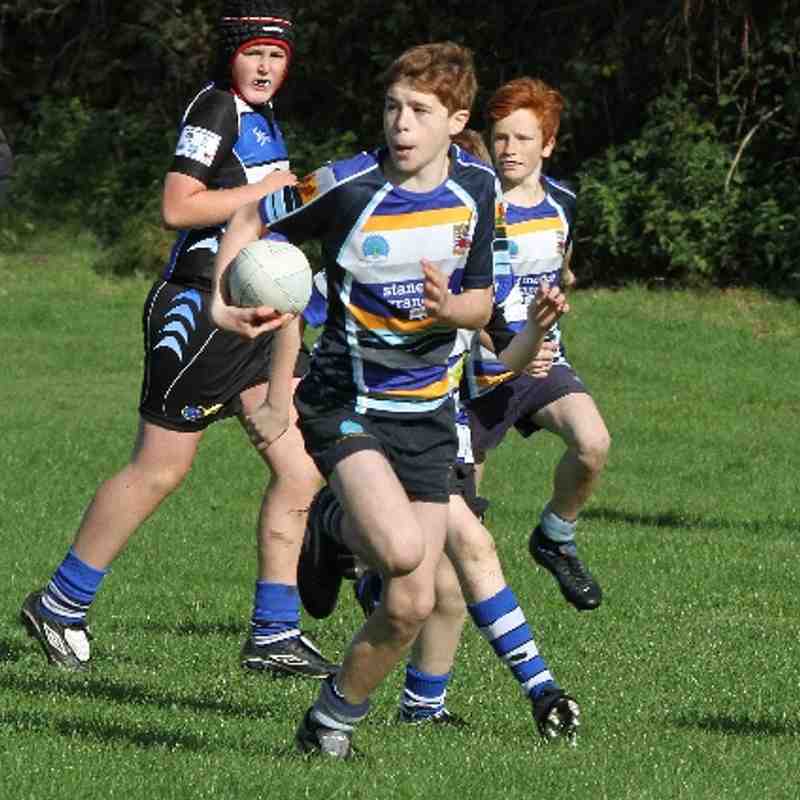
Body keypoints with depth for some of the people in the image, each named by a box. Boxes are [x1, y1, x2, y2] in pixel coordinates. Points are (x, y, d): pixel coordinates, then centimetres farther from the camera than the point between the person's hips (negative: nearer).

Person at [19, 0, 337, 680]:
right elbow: (178, 207, -21)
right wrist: (262, 190, -17)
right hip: (199, 310, -9)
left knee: (302, 469, -1)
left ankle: (274, 635, 3)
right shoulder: (215, 111, -13)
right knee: (158, 471, -2)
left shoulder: (261, 118, 16)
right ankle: (60, 605, 13)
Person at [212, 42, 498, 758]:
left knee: (411, 607, 0)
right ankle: (339, 528, 7)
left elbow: (481, 303, 7)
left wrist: (450, 308, -16)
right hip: (344, 399, -4)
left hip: (427, 412, 4)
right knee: (402, 551, -29)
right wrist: (222, 302, -14)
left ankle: (334, 720, 24)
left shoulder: (477, 189, -1)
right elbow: (252, 221, 2)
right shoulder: (345, 187, -14)